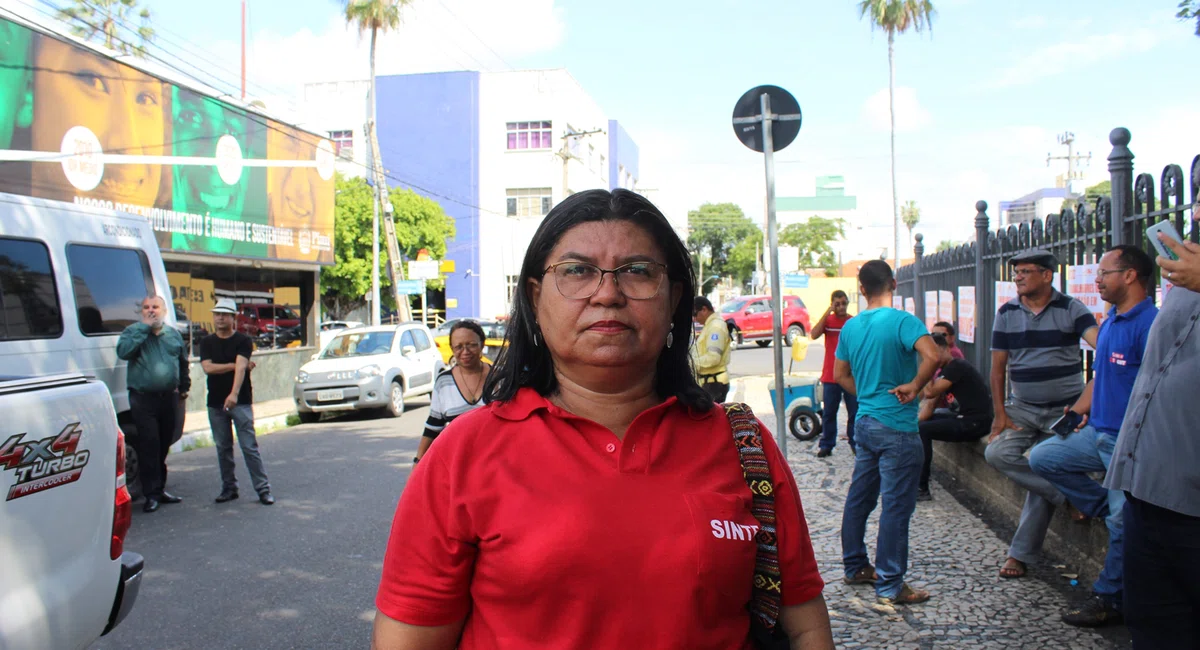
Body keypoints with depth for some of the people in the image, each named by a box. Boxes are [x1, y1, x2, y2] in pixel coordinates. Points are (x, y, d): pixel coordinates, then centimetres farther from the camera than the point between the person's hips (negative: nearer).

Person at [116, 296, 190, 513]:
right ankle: (152, 494, -2)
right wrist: (144, 327, -18)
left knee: (163, 446, 11)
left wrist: (184, 389, 21)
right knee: (149, 446, -7)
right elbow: (123, 351, -21)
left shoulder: (174, 334, 12)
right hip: (143, 399, -4)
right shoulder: (133, 331, 0)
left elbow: (183, 363, 23)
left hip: (169, 397, 4)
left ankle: (160, 488, 22)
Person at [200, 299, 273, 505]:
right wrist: (235, 365, -10)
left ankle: (263, 489, -4)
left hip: (241, 401, -4)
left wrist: (234, 394, -32)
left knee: (249, 447, -6)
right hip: (215, 403, 4)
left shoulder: (243, 341, -3)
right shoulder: (207, 342, 9)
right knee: (223, 448, 9)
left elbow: (241, 366, -18)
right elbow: (208, 367, -6)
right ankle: (229, 488, 20)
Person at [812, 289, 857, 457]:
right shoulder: (827, 320, 2)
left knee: (855, 412, 6)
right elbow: (814, 335, -18)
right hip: (831, 376, 0)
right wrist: (828, 312, -18)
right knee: (829, 412, 5)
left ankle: (855, 443, 17)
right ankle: (826, 445, 12)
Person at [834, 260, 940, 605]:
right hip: (897, 427, -7)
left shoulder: (851, 327, 7)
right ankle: (889, 585, 5)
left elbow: (841, 375, 16)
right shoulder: (902, 321, -14)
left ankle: (855, 567, 28)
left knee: (859, 497, 16)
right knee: (896, 505, -1)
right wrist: (914, 386, -16)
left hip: (865, 422, 7)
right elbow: (932, 356, -30)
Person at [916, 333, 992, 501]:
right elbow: (931, 404, 12)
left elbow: (930, 393, -22)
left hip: (976, 422, -10)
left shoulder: (957, 366, -15)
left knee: (922, 430, -20)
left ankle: (922, 489, -18)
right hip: (966, 418, 10)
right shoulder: (944, 371, 15)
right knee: (921, 423, 15)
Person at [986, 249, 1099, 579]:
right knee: (997, 452, -22)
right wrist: (1000, 414, -4)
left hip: (1065, 409, -3)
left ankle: (1021, 554, 11)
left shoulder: (1071, 309, -5)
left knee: (1043, 483, -2)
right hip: (1023, 407, 3)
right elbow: (998, 367, 3)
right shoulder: (1007, 313, 2)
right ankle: (1069, 494, -8)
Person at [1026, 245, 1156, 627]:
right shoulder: (1108, 324, 13)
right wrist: (1076, 410, 12)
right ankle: (1104, 506, 16)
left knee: (1123, 524, 0)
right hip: (1098, 432, 9)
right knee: (1042, 458, 8)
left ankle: (1108, 599, 13)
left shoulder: (1150, 324, -18)